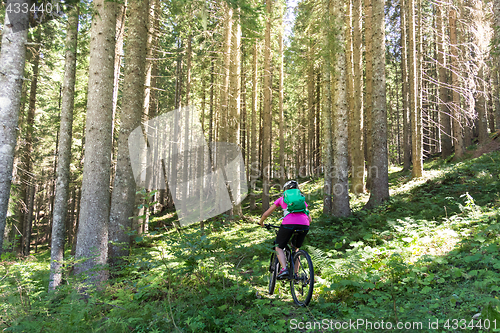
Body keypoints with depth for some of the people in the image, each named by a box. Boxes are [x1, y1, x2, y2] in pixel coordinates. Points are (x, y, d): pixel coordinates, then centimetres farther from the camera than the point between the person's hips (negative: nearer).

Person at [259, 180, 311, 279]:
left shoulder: (282, 199, 24)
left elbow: (266, 214, 26)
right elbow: (309, 218, 30)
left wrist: (261, 222, 45)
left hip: (288, 223, -3)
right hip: (304, 225, 3)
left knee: (279, 248, 16)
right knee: (296, 249, 26)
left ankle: (284, 268, -8)